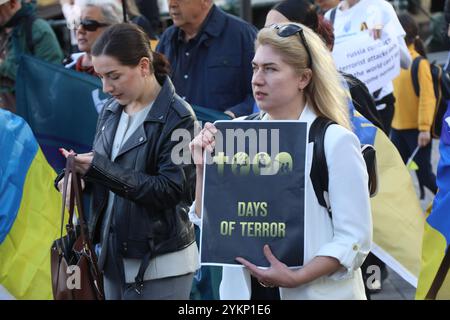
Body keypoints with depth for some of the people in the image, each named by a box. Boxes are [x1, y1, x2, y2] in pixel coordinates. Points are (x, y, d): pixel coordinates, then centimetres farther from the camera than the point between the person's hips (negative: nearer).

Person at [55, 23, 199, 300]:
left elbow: (171, 190, -20)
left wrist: (98, 168, -23)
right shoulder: (112, 111, 7)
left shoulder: (178, 118, -13)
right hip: (114, 256, 7)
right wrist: (76, 173, -9)